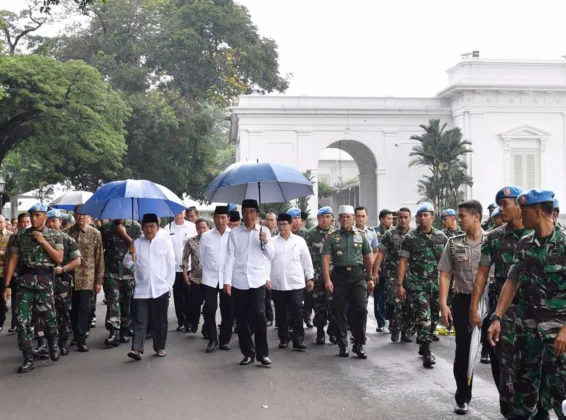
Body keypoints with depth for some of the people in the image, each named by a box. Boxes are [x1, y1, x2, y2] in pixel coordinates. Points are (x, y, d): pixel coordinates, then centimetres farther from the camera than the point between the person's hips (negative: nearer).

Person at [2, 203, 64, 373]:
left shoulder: (55, 236, 4)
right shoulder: (20, 236, 7)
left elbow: (59, 259, -5)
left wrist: (43, 242, -12)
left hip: (45, 282, -1)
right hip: (24, 282, 1)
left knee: (48, 318, 6)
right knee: (23, 320, -3)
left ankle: (54, 345, 36)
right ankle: (28, 360, 5)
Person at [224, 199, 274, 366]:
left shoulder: (264, 231, 6)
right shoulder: (235, 232, 5)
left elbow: (270, 256, 6)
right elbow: (230, 257, 2)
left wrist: (266, 242, -13)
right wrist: (227, 280, -4)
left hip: (257, 281, -1)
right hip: (239, 281, 1)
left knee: (259, 315, -10)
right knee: (242, 318, 5)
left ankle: (262, 353, 0)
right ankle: (248, 353, 16)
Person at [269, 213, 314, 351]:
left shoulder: (299, 240, 4)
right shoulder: (272, 241, 5)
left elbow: (306, 260, 6)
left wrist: (310, 278, 4)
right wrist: (266, 277, -3)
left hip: (296, 283, -1)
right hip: (277, 284, 1)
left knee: (297, 313, -4)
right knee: (281, 313, 9)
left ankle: (298, 341, 0)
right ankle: (283, 338, 22)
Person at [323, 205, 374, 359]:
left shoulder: (361, 235, 8)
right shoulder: (332, 237, 2)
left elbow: (368, 258, 11)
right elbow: (326, 259, -5)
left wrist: (370, 278, 9)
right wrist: (327, 279, -15)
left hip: (358, 274, 1)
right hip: (339, 275, 0)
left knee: (361, 309, -7)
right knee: (340, 311, 5)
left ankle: (359, 345, 4)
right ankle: (343, 345, 16)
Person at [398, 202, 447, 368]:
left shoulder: (441, 237, 5)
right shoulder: (410, 238, -1)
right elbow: (403, 261, -3)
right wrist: (400, 285, -8)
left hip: (437, 284, 3)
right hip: (417, 284, -3)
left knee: (433, 317, 11)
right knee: (423, 317, -12)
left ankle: (423, 346, 30)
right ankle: (427, 352, -10)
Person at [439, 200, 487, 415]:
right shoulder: (454, 243, 3)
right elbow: (445, 274, 4)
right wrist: (443, 304, -4)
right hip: (462, 301, 2)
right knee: (463, 350, 7)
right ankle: (463, 397, 19)